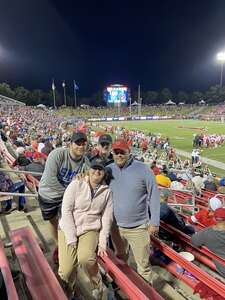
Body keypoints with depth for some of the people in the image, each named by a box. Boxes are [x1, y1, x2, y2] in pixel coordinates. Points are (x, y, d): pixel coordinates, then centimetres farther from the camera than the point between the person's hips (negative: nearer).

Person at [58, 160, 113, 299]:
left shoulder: (107, 191, -1)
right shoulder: (76, 184, -8)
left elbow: (107, 218, -1)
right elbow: (66, 211, -11)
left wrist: (103, 243, -6)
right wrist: (71, 239, -14)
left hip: (90, 229, 1)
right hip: (68, 229, 0)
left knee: (86, 258, -27)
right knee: (66, 270, -11)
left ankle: (97, 287, 6)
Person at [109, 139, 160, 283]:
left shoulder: (143, 169, -14)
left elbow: (154, 195, -10)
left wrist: (154, 222, -8)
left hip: (138, 227, -4)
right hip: (116, 226, 4)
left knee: (143, 264, 12)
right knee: (120, 260, 27)